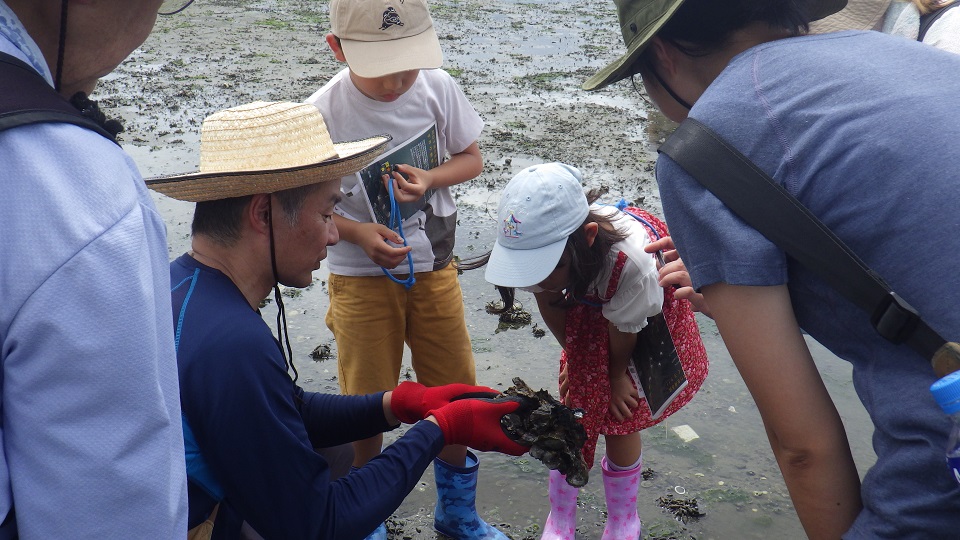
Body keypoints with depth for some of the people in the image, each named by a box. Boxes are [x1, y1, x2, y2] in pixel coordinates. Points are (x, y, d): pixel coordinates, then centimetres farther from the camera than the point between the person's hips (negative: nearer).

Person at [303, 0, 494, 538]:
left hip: (434, 268, 3)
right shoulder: (322, 114, -19)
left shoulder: (439, 88, -11)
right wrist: (359, 233, -24)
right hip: (362, 277, -3)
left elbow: (471, 158, 2)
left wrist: (430, 180, -18)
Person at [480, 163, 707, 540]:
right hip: (590, 300, 3)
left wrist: (617, 375, -5)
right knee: (578, 410, 1)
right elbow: (548, 303, -10)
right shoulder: (539, 243, -34)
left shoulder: (632, 260, -46)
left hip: (652, 308, -3)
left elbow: (623, 331, -23)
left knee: (620, 422, -2)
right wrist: (573, 353, 3)